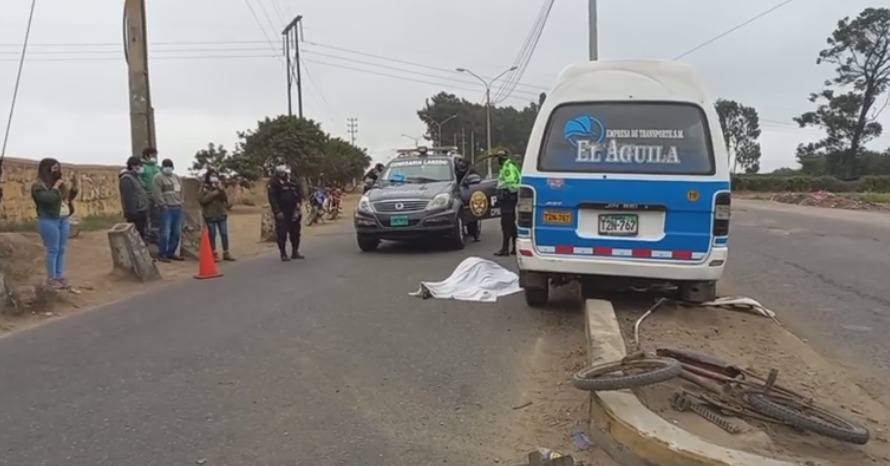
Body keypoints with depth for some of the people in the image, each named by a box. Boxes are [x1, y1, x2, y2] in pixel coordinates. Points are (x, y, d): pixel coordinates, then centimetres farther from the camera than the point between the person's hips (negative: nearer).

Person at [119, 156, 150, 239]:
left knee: (142, 234, 16)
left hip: (142, 211, 10)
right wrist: (131, 212, -23)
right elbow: (127, 197, -21)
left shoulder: (137, 176, 16)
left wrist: (148, 204, 16)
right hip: (135, 213, -10)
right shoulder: (127, 178, -14)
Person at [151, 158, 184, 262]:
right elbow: (156, 194, -12)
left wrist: (180, 203, 11)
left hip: (177, 208, 7)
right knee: (165, 233, -8)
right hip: (166, 209, -7)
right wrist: (163, 205, -14)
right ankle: (162, 254, 1)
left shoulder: (176, 177, 19)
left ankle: (171, 253, 20)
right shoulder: (158, 178, -4)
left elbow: (181, 191, 23)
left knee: (176, 233, 9)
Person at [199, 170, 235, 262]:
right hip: (210, 215, -3)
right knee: (212, 235, 2)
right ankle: (214, 253, 11)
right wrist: (214, 193, -16)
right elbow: (202, 200, -13)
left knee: (224, 234, 3)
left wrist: (221, 190, -17)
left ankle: (226, 253, 11)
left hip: (221, 214, 3)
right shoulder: (204, 188, -2)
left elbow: (225, 198, -1)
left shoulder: (220, 186, 8)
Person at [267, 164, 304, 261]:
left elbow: (300, 191, 9)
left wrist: (298, 204, -4)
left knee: (295, 231, 9)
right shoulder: (273, 182, -10)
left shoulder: (293, 180, 3)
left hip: (293, 210, 5)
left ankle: (295, 252, 19)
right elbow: (272, 198, -14)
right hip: (281, 212, -5)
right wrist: (277, 212, -20)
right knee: (281, 233, -6)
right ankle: (283, 254, 0)